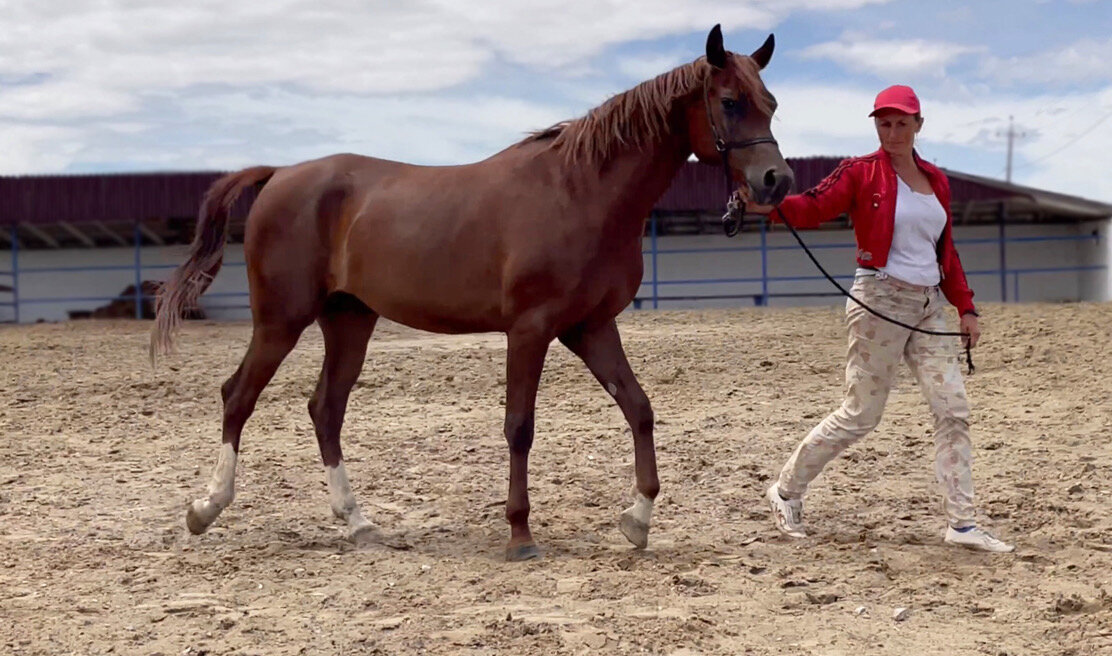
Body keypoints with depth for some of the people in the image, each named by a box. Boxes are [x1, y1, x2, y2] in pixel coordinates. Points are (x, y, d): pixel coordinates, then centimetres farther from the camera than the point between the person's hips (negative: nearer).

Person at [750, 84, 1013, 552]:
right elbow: (813, 208, -17)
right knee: (860, 415, -2)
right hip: (881, 301, -6)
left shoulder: (936, 180, 14)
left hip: (929, 307, 6)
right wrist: (771, 205, -38)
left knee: (953, 410, -1)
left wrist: (966, 307, 14)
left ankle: (962, 523, 4)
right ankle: (786, 491, 15)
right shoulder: (861, 173, -3)